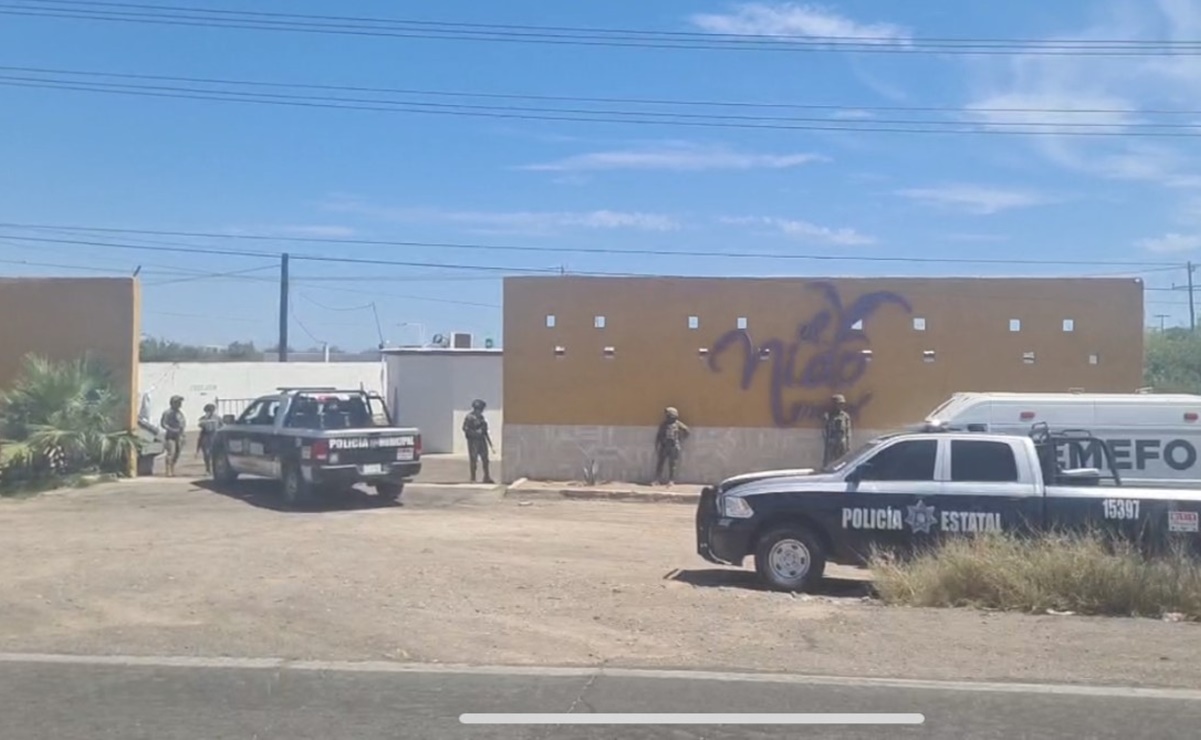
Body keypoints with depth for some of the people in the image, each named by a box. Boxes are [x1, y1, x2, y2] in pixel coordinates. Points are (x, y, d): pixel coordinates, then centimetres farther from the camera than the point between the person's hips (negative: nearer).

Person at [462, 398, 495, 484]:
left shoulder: (481, 417, 14)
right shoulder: (469, 417, -9)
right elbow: (465, 429, -14)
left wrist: (490, 443, 18)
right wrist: (475, 432, -22)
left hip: (481, 441, 7)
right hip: (473, 441, -7)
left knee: (485, 459, 7)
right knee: (473, 460, -2)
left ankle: (487, 478, 15)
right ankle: (473, 479, 5)